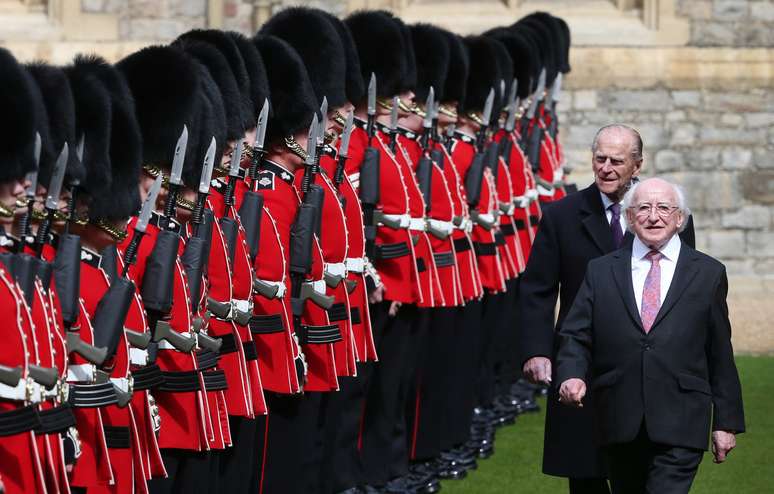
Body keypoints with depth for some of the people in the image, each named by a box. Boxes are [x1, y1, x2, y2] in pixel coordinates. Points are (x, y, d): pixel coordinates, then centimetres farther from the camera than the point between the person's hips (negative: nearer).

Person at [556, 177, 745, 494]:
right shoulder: (601, 272, 11)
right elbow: (575, 336, 7)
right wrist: (572, 375, -15)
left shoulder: (708, 274, 7)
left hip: (679, 428, -3)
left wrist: (726, 422, 7)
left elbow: (720, 352, 8)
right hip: (619, 427, 3)